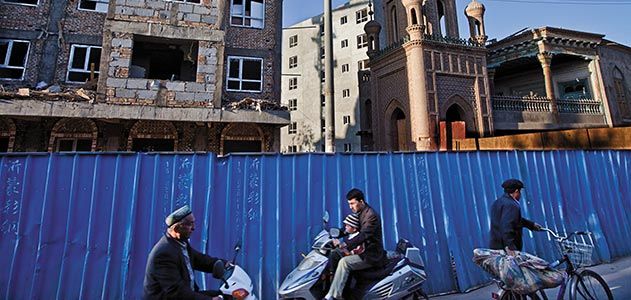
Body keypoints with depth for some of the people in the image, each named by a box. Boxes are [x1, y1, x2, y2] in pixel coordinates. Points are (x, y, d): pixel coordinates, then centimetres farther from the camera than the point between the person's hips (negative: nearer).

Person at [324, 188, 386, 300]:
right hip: (363, 250, 10)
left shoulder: (371, 215, -19)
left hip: (371, 255, -10)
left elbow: (363, 235, -32)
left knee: (344, 262, -25)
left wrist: (345, 244, -42)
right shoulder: (359, 213, 10)